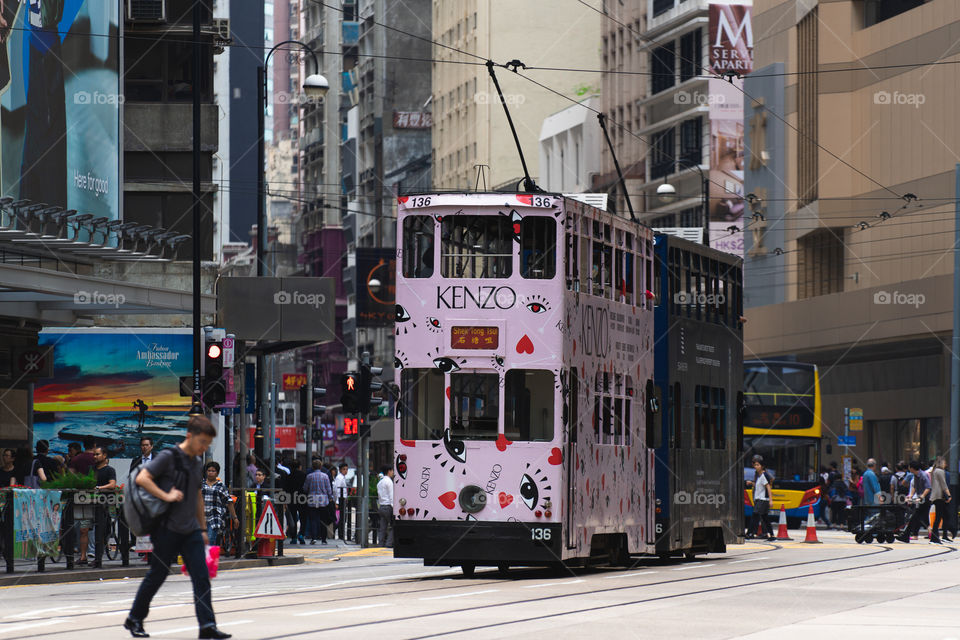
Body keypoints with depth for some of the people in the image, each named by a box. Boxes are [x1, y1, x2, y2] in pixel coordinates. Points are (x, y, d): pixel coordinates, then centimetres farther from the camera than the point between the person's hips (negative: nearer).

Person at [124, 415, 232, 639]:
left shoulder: (197, 465, 13)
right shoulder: (168, 457, -9)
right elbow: (142, 478, -18)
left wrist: (203, 528, 23)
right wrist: (166, 496, -23)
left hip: (191, 530, 6)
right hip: (168, 528, -6)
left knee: (202, 577, -4)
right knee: (157, 576, 4)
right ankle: (134, 619, 20)